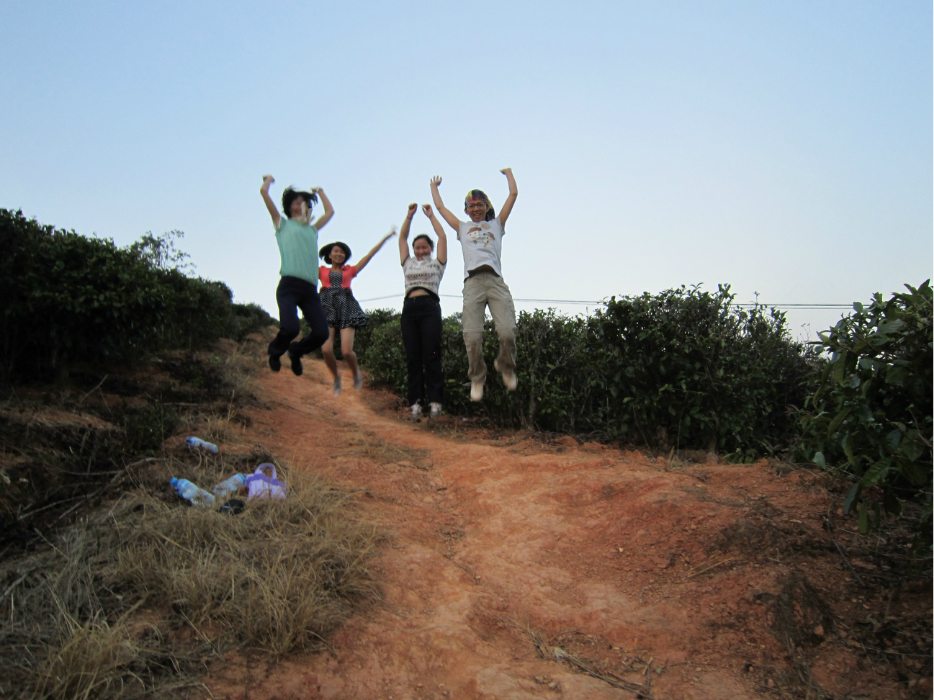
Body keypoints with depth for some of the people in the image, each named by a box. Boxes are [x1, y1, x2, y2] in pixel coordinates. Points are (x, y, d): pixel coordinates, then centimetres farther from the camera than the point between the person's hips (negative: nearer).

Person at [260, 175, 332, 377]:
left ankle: (295, 351, 21)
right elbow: (264, 191, 15)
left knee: (321, 333, -12)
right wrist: (269, 179, 33)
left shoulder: (312, 230, 30)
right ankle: (275, 351, 12)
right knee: (290, 328, -25)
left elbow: (330, 211, 43)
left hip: (310, 289, 4)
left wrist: (319, 192, 52)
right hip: (289, 285, -4)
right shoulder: (283, 224, 18)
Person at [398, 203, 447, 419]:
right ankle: (415, 403, 1)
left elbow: (442, 237, 13)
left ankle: (435, 401, -7)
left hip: (430, 307, -3)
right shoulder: (408, 264, 24)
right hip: (409, 308, 3)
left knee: (431, 356, -8)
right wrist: (410, 215, 22)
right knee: (413, 358, -1)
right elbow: (402, 238, 25)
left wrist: (430, 215, 21)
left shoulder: (437, 264, 16)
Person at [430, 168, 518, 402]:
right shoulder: (462, 227, 29)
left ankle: (506, 366, 11)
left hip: (496, 281, -1)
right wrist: (434, 187, 51)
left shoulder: (496, 224, 27)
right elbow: (440, 206, 37)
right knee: (472, 336, -13)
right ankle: (477, 378, 6)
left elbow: (513, 194, 29)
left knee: (507, 332, -17)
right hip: (473, 282, 1)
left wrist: (508, 173, 44)